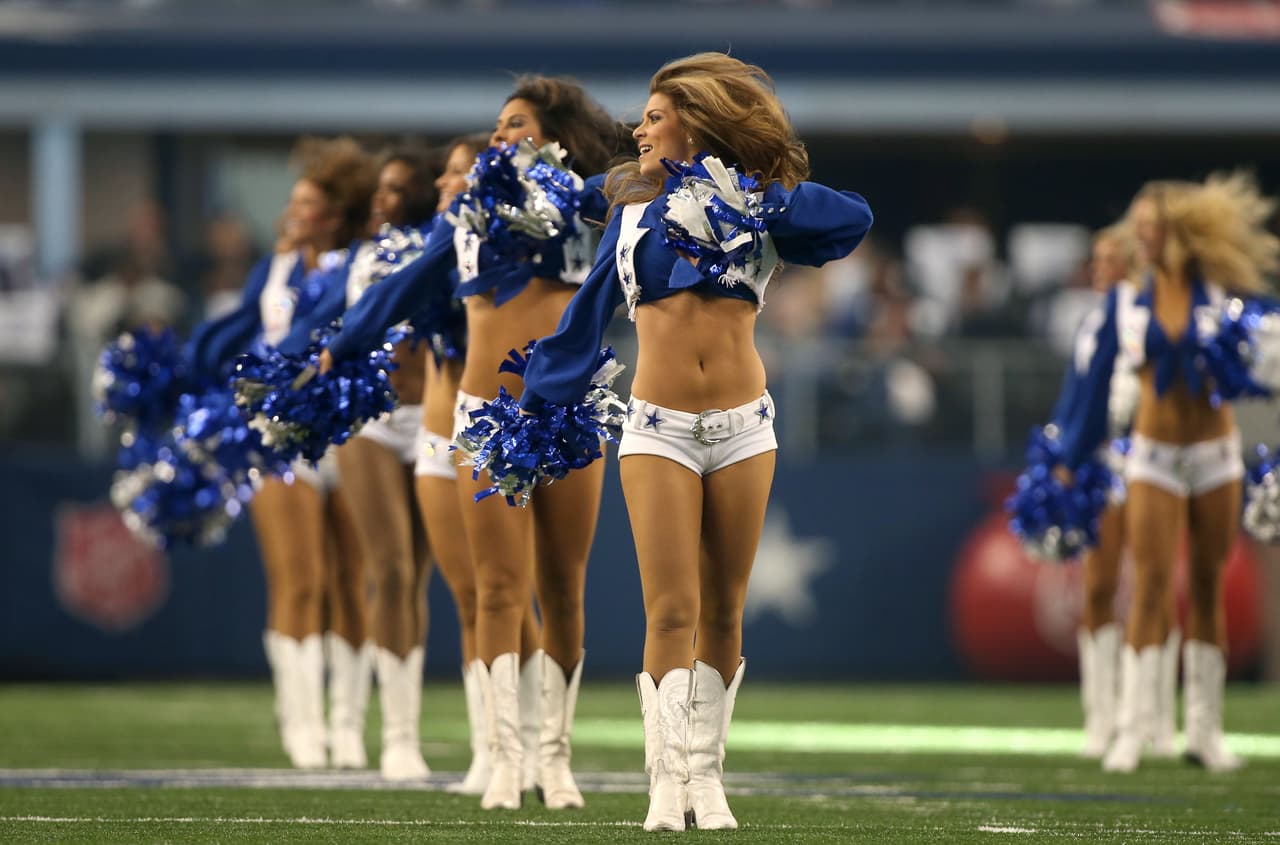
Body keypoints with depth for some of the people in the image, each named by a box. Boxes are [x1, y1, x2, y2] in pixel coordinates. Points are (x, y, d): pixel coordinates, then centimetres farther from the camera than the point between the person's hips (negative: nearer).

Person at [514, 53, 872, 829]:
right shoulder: (633, 211, 10)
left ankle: (706, 776, 12)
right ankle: (667, 781, -10)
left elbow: (853, 220, -11)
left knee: (723, 613, 5)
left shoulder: (758, 209, 5)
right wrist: (535, 409, 18)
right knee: (672, 611, -9)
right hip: (660, 431, 0)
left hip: (743, 430, 0)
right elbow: (587, 318, 17)